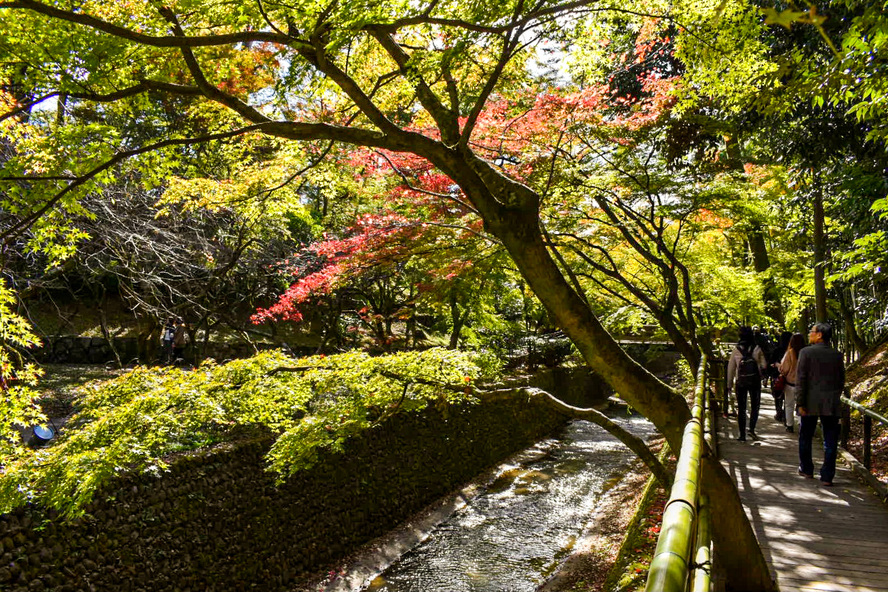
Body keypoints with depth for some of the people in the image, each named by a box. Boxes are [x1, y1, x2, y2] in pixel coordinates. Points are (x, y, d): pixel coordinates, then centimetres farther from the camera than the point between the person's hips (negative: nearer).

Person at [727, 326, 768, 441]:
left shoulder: (736, 351, -5)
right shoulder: (757, 349, -6)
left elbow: (731, 369, -2)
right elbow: (764, 365, -2)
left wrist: (729, 385, 6)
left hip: (741, 382, 0)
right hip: (755, 381, 0)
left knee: (741, 409, 8)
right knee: (755, 406, 13)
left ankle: (742, 435, 8)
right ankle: (752, 429, -5)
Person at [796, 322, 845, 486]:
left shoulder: (806, 352, -7)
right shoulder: (837, 355, 4)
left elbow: (800, 379, -11)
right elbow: (841, 380, 8)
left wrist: (800, 403, -8)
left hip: (810, 403, -2)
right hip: (831, 404, 3)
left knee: (805, 438, 14)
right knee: (830, 441, 6)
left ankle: (806, 469, 25)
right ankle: (827, 476, 6)